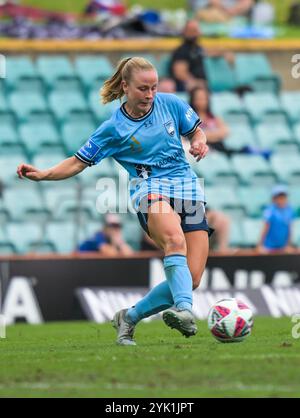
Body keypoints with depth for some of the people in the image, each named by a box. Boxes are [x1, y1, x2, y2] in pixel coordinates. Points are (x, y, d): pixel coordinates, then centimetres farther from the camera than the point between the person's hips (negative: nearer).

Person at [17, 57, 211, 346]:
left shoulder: (170, 104, 7)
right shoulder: (113, 129, 1)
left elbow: (196, 131, 23)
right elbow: (79, 162, 7)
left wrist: (200, 143, -1)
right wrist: (43, 174, -8)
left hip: (188, 189, 4)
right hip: (150, 189, -4)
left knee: (191, 278, -10)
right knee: (175, 240, -40)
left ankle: (129, 318, 9)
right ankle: (184, 310, -57)